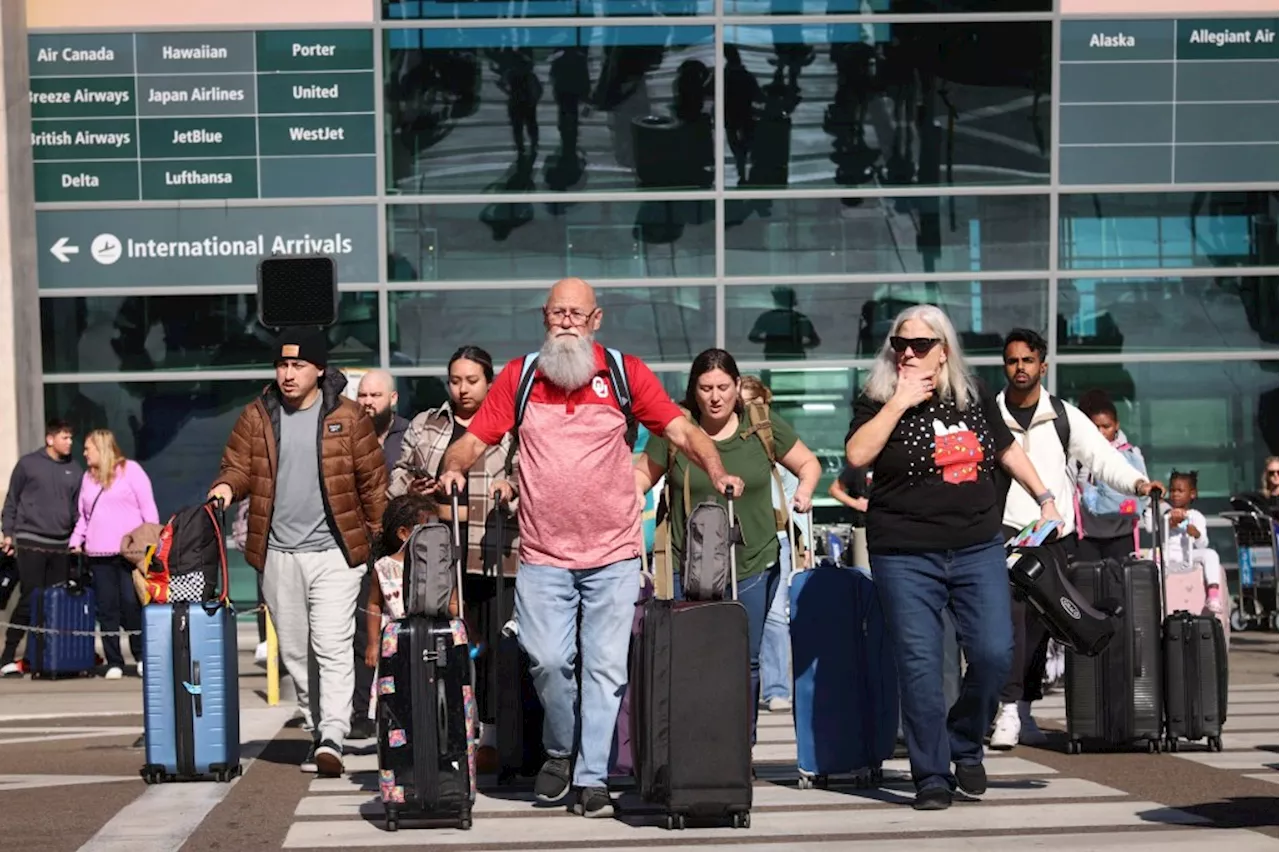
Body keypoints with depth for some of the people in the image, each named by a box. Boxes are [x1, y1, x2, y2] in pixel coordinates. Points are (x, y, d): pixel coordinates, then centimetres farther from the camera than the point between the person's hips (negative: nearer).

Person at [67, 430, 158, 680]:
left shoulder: (130, 470, 2)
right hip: (98, 554, 5)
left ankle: (142, 657, 5)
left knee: (132, 603, -9)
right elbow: (84, 516, 22)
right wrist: (76, 541, 8)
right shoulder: (88, 478, 18)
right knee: (107, 607, 2)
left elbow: (148, 507, -2)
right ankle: (114, 663, 5)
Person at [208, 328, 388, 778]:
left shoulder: (347, 417, 0)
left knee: (333, 648, -12)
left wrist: (382, 536, 0)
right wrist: (226, 486, -13)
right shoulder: (257, 416, 8)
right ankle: (317, 731, 20)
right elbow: (238, 465, 10)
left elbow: (372, 480, 3)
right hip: (278, 554, 4)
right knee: (294, 651, 9)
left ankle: (332, 737, -13)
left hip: (333, 552, -3)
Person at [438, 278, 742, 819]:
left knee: (606, 667, 1)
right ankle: (559, 750, 19)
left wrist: (716, 470, -16)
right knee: (548, 660, -7)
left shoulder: (626, 372, 4)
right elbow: (474, 439, 4)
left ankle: (592, 776, 12)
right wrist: (455, 466, -16)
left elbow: (681, 430, 0)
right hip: (543, 555, 0)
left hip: (613, 554, 0)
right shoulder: (518, 376, 6)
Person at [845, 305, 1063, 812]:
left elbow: (1007, 449, 22)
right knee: (919, 665, -3)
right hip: (905, 556, -3)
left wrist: (1045, 499, 19)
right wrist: (900, 402, -17)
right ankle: (932, 776, 8)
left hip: (979, 548, 3)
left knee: (994, 653, -3)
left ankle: (966, 747, 21)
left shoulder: (974, 395, 9)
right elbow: (857, 455, -18)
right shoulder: (877, 402, -1)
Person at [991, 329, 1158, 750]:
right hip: (1007, 530, -2)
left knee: (1040, 622, 6)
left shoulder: (1065, 416, 8)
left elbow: (1101, 455, 1)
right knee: (1010, 616, -17)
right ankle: (1008, 710, -20)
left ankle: (1024, 710, 16)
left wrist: (1137, 482, -16)